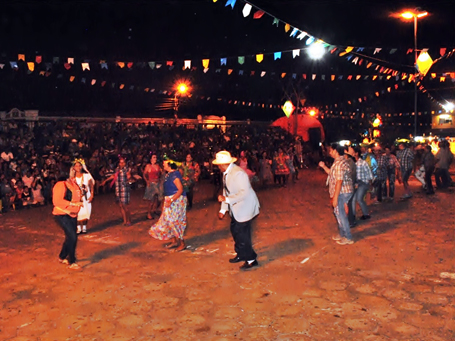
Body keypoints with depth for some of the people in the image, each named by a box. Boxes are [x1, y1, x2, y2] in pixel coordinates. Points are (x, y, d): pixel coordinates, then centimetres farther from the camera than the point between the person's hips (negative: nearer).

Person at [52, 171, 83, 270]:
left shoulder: (73, 182, 7)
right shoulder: (61, 184, -19)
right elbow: (57, 201, -24)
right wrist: (73, 203, -25)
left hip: (72, 214, 9)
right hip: (62, 215, -9)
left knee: (70, 237, 17)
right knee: (72, 237, -12)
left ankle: (62, 257, 37)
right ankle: (72, 262, 1)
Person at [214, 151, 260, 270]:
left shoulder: (238, 173, -24)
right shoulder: (226, 173, 6)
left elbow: (244, 192, -29)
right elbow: (226, 191, 12)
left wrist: (226, 199, -29)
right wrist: (223, 209, 9)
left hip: (245, 207, -10)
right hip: (235, 209, 10)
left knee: (242, 234, -6)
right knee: (235, 230, 18)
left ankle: (251, 260, 10)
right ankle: (241, 255, 36)